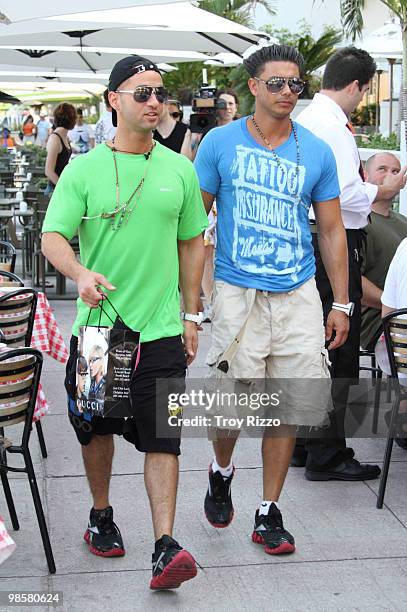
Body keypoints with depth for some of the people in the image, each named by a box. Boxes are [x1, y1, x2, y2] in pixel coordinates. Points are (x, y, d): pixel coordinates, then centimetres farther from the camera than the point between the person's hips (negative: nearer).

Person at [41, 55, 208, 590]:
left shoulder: (179, 169, 6)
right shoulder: (83, 169, -1)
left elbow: (192, 245, 12)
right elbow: (53, 237, -6)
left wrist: (191, 315, 10)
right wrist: (81, 273, -28)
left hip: (161, 328, 0)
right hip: (98, 322, 0)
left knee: (162, 437, -4)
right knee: (97, 426, 15)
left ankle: (166, 545, -1)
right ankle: (101, 515, 37)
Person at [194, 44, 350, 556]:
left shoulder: (317, 152, 7)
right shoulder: (220, 143, 1)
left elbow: (331, 231, 11)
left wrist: (341, 304, 8)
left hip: (298, 295, 2)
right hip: (236, 294, -2)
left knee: (289, 407, 3)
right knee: (232, 403, -2)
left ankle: (269, 513, 20)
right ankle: (221, 471, 33)